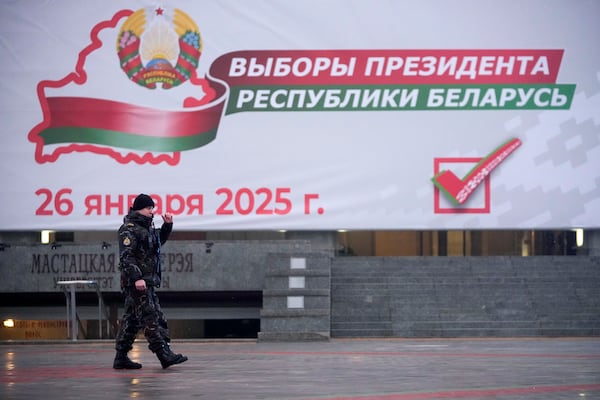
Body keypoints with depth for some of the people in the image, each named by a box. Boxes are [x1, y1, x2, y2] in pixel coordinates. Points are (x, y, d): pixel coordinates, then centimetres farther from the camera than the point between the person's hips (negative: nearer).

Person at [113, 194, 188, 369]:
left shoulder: (147, 227, 17)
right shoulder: (129, 229, -12)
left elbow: (159, 240, 34)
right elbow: (126, 256, -19)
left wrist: (167, 225, 18)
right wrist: (136, 278, -26)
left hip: (147, 280, 10)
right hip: (136, 281, -10)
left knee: (132, 319, 11)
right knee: (151, 317, -12)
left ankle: (121, 357, 14)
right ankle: (164, 354, -15)